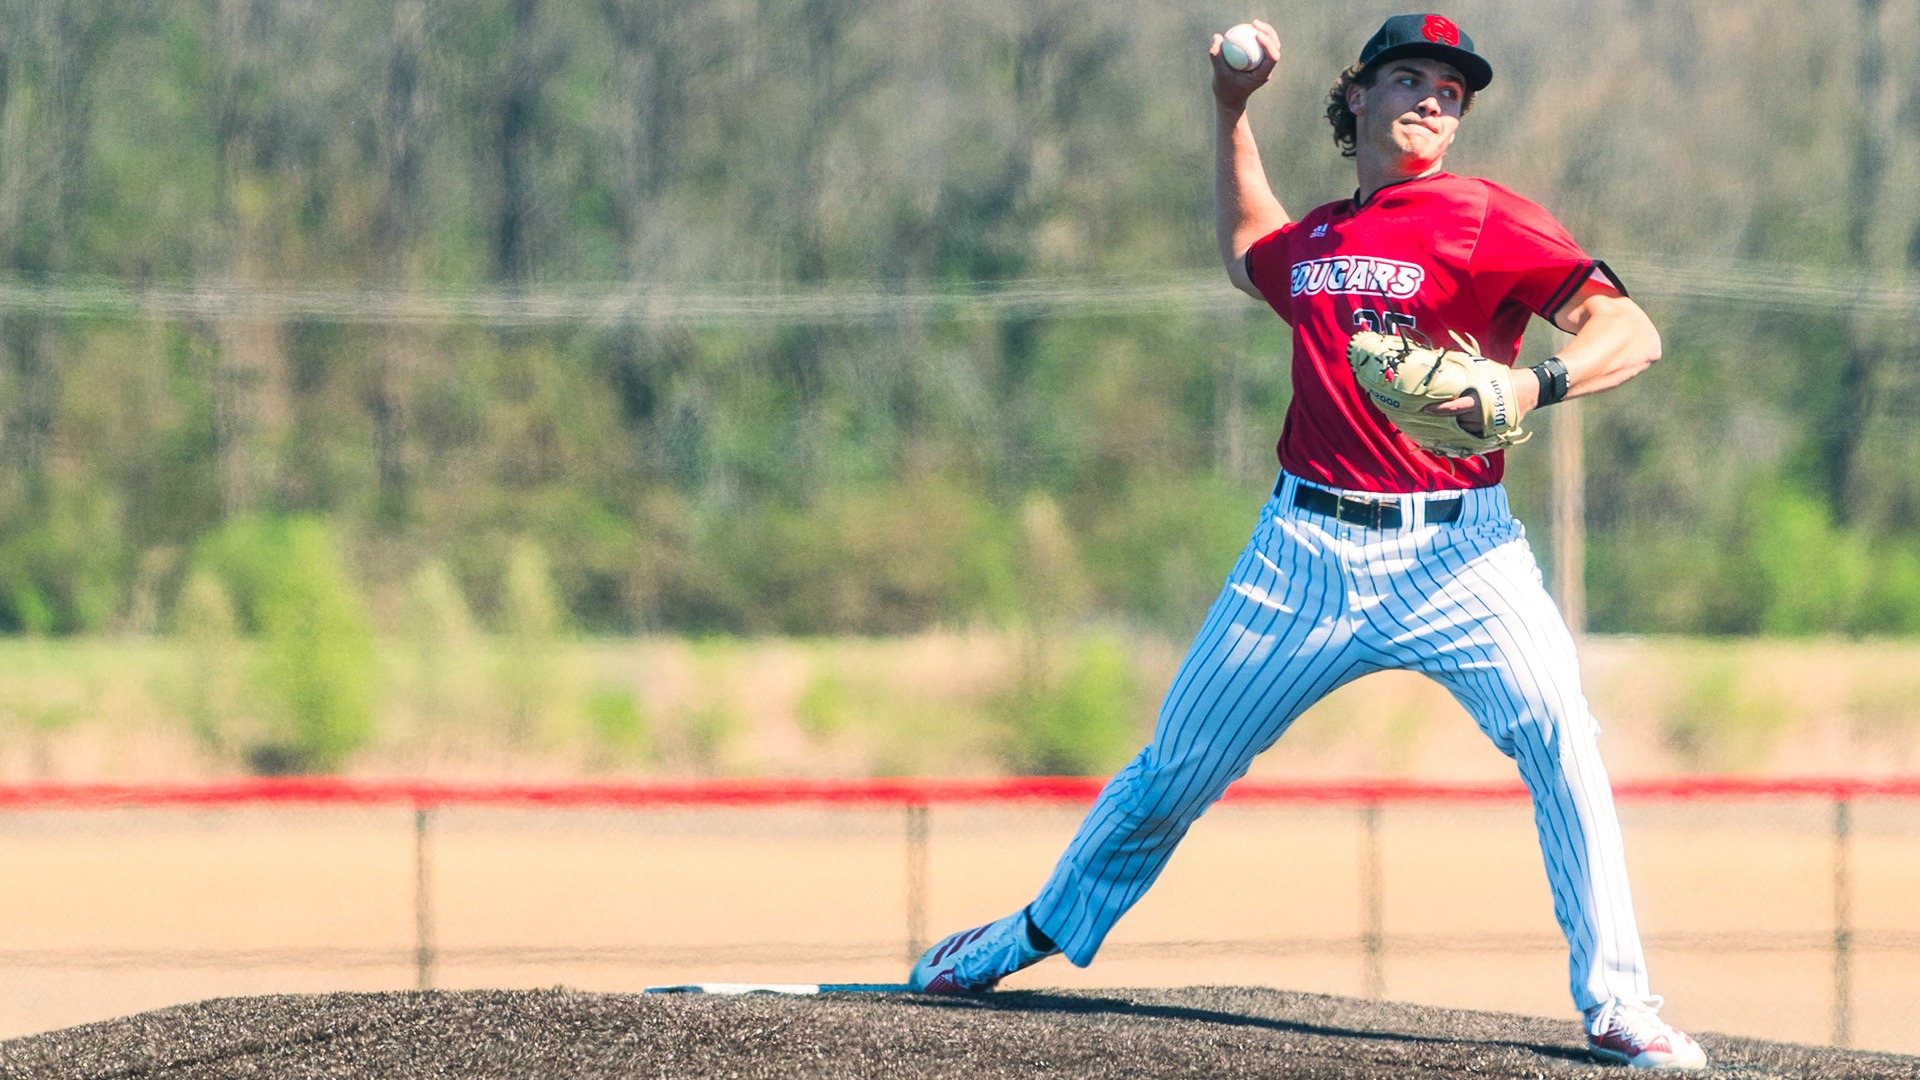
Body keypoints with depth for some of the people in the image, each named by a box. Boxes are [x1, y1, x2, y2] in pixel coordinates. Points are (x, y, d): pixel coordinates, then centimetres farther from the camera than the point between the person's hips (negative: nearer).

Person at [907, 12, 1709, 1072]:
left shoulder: (1487, 221, -4)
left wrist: (1537, 385, -32)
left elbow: (1631, 333, -14)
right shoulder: (1312, 241, 13)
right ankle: (1041, 932, 33)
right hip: (1309, 546, 4)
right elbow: (1247, 254, 39)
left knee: (1558, 736, -25)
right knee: (1174, 769, 12)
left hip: (1453, 550, -4)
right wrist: (1230, 112, 29)